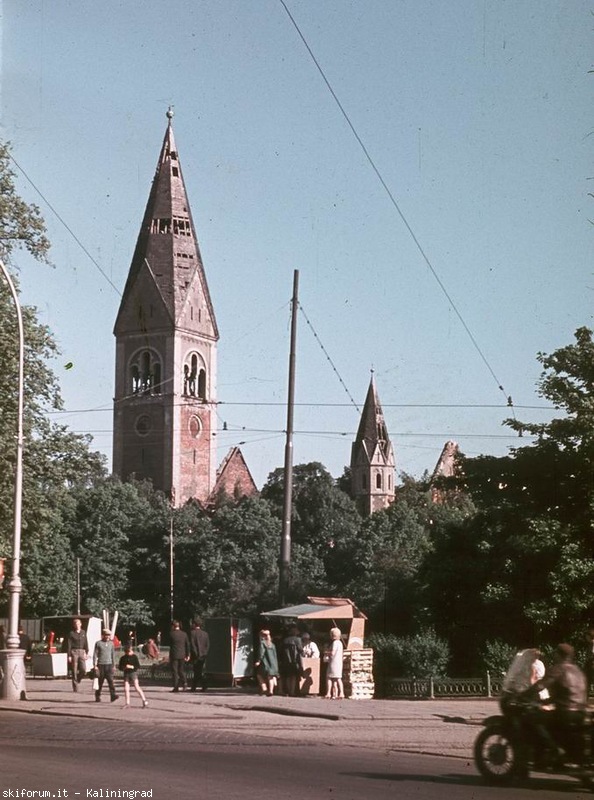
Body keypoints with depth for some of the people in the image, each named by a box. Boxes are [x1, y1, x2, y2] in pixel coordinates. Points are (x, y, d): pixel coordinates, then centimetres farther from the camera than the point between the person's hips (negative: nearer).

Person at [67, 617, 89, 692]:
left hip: (82, 652, 3)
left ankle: (77, 680, 21)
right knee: (74, 671, -2)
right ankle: (75, 688, 3)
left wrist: (87, 653, 8)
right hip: (74, 652, -3)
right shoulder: (71, 633, -1)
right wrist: (69, 656, -9)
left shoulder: (83, 633, 11)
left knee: (83, 670, -7)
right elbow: (68, 645, -3)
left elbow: (86, 643, 15)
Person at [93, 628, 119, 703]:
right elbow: (95, 654, 0)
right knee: (100, 682, 4)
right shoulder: (98, 643, 0)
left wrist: (114, 665, 15)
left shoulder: (111, 643, 11)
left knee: (110, 680, -12)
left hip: (109, 664, 2)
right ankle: (97, 697, 16)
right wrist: (95, 665, -5)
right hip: (101, 665, -2)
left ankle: (113, 695, -20)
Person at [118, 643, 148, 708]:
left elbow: (138, 666, -6)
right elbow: (120, 667, 11)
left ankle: (144, 701, -5)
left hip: (133, 673, -4)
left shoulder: (134, 657, -2)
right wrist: (124, 668, -10)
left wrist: (131, 667, -19)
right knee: (126, 689, 1)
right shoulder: (123, 658, 8)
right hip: (126, 674, 4)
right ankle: (127, 703, 10)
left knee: (137, 688, -10)